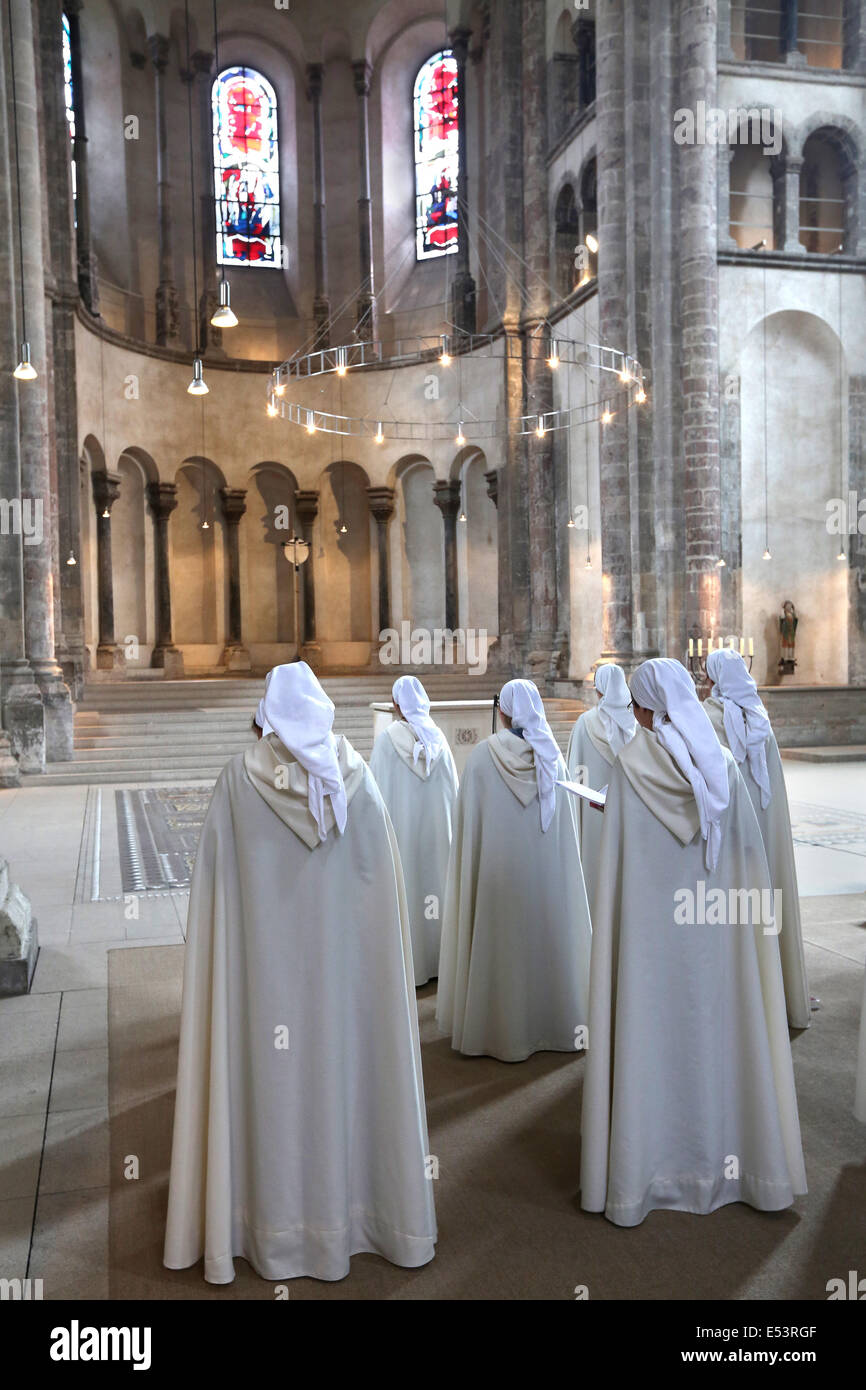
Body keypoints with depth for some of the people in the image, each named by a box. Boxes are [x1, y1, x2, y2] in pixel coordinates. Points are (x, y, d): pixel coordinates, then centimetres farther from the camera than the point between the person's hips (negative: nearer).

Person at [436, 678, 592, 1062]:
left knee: (499, 941, 7)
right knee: (546, 934, 14)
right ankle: (552, 1017, 25)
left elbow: (468, 820, -7)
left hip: (497, 868, -2)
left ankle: (500, 1026, 15)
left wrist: (471, 869, 5)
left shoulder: (481, 756, -11)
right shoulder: (552, 756, -3)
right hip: (545, 868, 3)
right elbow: (567, 820, 3)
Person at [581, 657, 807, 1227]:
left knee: (650, 1034, 6)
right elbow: (748, 851, 3)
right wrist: (750, 915, 12)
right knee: (717, 1028, 14)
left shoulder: (630, 766, -11)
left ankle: (648, 1166, 16)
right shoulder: (723, 763, -1)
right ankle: (724, 1156, 27)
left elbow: (616, 860, -11)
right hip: (716, 928, 3)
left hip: (651, 925, -3)